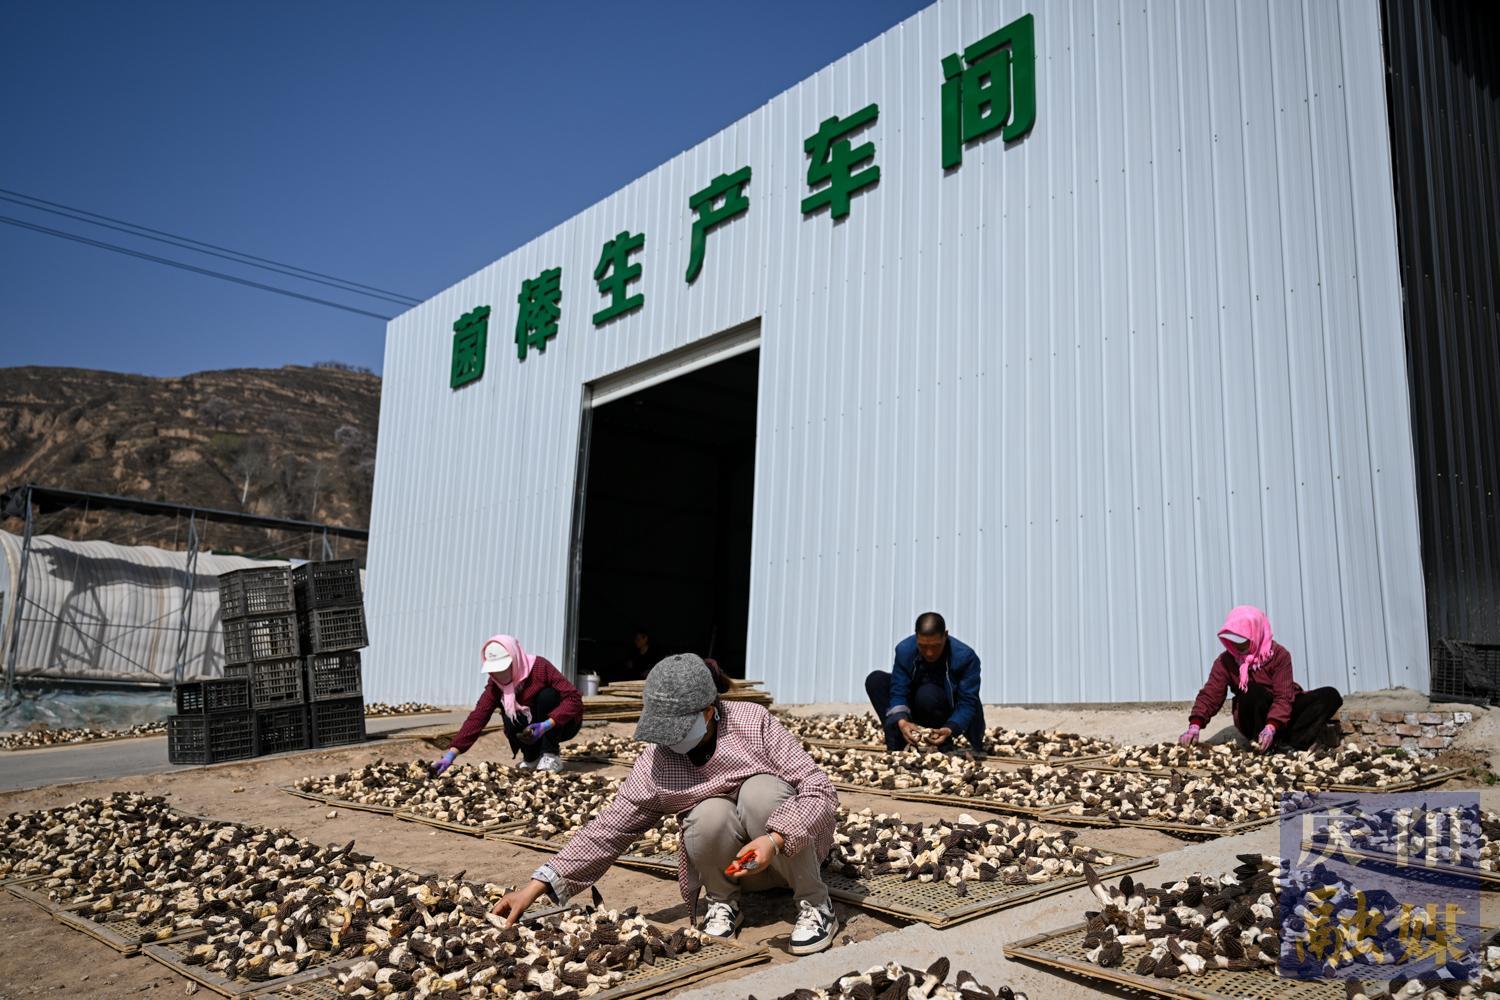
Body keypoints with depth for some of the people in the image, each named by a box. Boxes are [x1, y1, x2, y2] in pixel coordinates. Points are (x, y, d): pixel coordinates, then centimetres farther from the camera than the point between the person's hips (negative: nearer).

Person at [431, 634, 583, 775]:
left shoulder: (540, 668, -25)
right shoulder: (495, 685, -12)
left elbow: (574, 698, -31)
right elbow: (477, 717, -22)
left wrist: (546, 725, -41)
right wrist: (450, 755, -32)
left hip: (561, 724, -3)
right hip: (531, 728, 3)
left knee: (547, 694, -30)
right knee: (510, 719, -28)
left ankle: (551, 755, -16)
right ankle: (531, 757, 1)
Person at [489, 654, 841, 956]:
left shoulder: (753, 722, -21)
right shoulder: (655, 762, -14)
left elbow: (820, 790, -22)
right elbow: (608, 829, -11)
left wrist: (774, 840, -38)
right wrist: (535, 887, -18)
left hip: (790, 844, -1)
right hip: (734, 860, 2)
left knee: (760, 790, -32)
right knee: (710, 815, -31)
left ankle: (814, 903, -12)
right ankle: (723, 900, 0)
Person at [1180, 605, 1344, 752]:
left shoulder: (1279, 654, -16)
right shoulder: (1225, 661, -11)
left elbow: (1283, 697, -24)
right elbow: (1210, 695, -16)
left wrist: (1271, 728, -41)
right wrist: (1195, 726, -33)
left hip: (1283, 717, 1)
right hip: (1255, 721, -1)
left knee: (1330, 696, -21)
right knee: (1255, 692, -34)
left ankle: (1293, 744, -31)